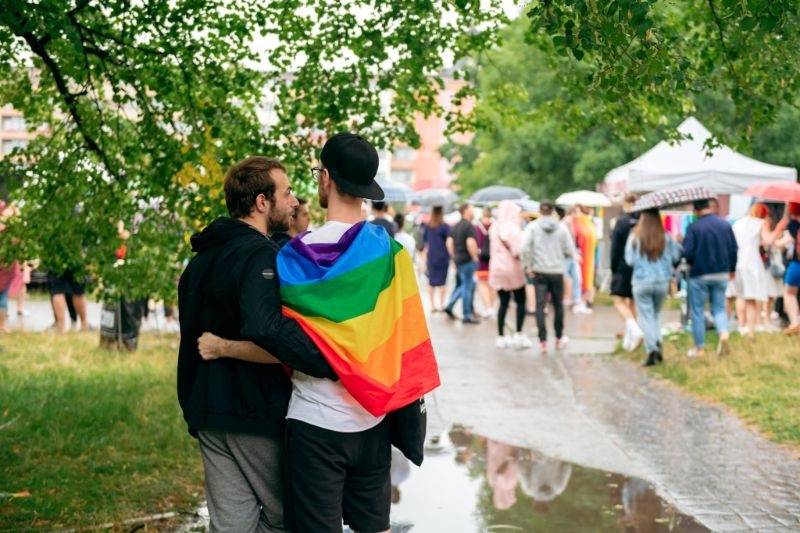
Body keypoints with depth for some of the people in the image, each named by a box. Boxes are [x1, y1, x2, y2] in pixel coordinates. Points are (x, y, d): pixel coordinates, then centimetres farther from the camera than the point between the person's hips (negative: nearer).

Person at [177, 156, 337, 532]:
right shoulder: (260, 256, -17)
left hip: (208, 414, 8)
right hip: (255, 414, -8)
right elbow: (266, 328, -36)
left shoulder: (202, 257, 14)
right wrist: (334, 364, -34)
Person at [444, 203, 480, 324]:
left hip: (458, 259, 8)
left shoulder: (455, 227, 12)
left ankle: (450, 305, 12)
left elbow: (449, 243, 12)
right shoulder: (469, 226, -14)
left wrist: (454, 257, 17)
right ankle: (467, 315, 4)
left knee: (468, 285, 19)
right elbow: (470, 243, -25)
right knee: (467, 287, -1)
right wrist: (475, 257, -14)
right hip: (467, 260, -8)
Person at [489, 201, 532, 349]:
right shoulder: (512, 228, -15)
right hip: (512, 269, -6)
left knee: (503, 302, 11)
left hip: (497, 268, 6)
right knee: (520, 301, 6)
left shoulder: (494, 228, 7)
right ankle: (518, 334, -2)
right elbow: (517, 251, -19)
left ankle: (501, 336, 9)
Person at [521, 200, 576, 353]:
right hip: (557, 272, 1)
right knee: (558, 305, 15)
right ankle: (559, 339, 27)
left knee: (540, 306, -2)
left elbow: (525, 247, -12)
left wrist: (527, 266, -3)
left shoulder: (532, 227, -2)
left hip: (539, 272, -1)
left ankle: (543, 340, -12)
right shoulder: (561, 228, -1)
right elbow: (570, 251, 0)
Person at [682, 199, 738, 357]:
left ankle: (699, 347, 12)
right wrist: (732, 269, 16)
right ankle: (724, 333, -13)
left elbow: (687, 252, -17)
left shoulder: (693, 228, -14)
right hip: (721, 274, 4)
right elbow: (734, 249, 2)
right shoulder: (725, 225, -1)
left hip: (699, 274, -4)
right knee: (719, 307, 15)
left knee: (697, 310, 8)